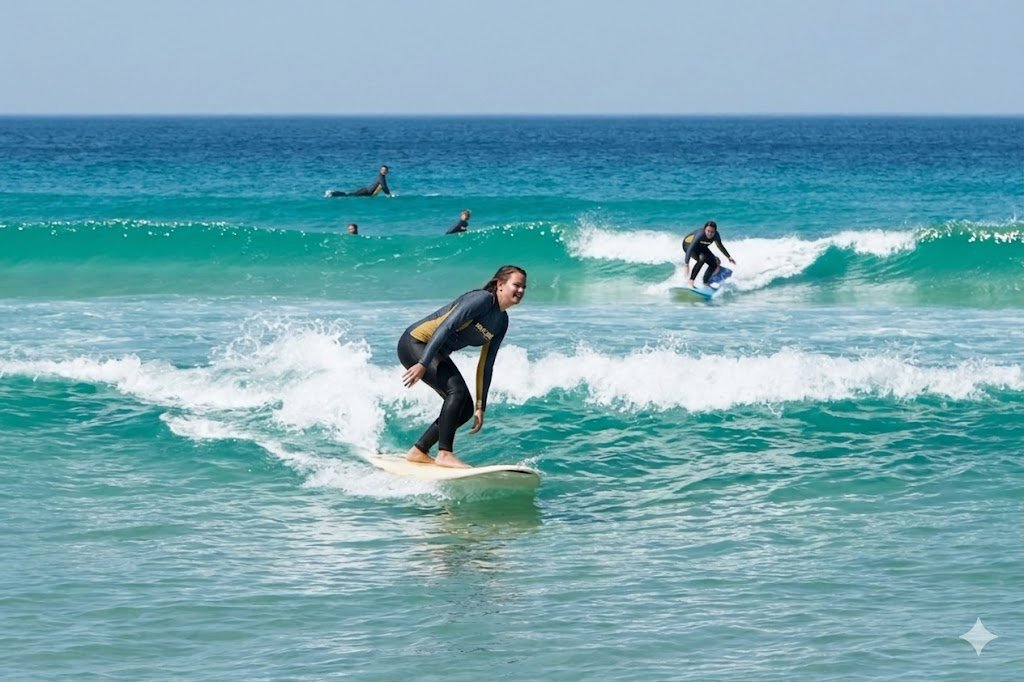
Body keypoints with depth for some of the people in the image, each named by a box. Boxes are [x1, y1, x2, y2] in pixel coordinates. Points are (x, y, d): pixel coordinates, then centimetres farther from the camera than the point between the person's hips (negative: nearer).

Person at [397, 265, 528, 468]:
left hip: (438, 354, 10)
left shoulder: (502, 322, 8)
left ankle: (418, 451, 12)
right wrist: (422, 364, -34)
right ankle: (444, 454, -22)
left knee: (466, 409, 3)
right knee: (457, 391, -25)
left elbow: (485, 366, 11)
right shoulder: (482, 300, -19)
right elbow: (446, 327, -27)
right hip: (415, 343, -10)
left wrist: (480, 407, 8)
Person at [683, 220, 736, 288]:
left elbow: (720, 246, 1)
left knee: (714, 264, -5)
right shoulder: (700, 234, -40)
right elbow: (690, 248, -45)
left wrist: (729, 257, 7)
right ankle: (690, 282, -31)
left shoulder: (716, 236, -21)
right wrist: (686, 263, -53)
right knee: (702, 258, -33)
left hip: (701, 247, 7)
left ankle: (705, 284, 8)